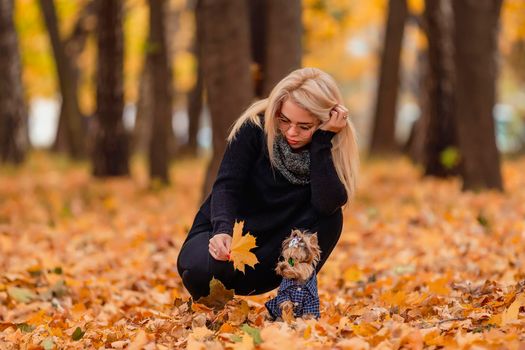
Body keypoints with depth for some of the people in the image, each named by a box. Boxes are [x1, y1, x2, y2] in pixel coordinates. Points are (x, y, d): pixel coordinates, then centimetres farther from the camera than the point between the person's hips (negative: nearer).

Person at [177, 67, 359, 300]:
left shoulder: (330, 147, -11)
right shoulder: (255, 128, -16)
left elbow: (327, 205, -28)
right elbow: (226, 186, -23)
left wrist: (322, 139, -30)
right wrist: (223, 230, -42)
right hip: (224, 233, -1)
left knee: (329, 217, -25)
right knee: (206, 269, -36)